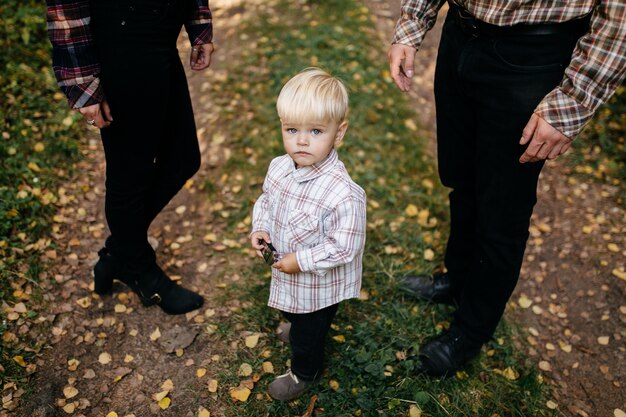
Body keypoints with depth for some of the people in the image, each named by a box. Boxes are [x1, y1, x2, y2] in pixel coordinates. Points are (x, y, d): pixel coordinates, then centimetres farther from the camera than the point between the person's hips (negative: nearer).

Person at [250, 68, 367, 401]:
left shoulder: (343, 193, -37)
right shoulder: (279, 167, -14)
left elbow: (345, 247, -31)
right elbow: (265, 200, 5)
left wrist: (301, 261, -28)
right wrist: (260, 228, -11)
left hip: (319, 284, -7)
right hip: (285, 273, 7)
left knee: (310, 331, 21)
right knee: (292, 311, 37)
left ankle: (304, 373, 51)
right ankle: (298, 329, 71)